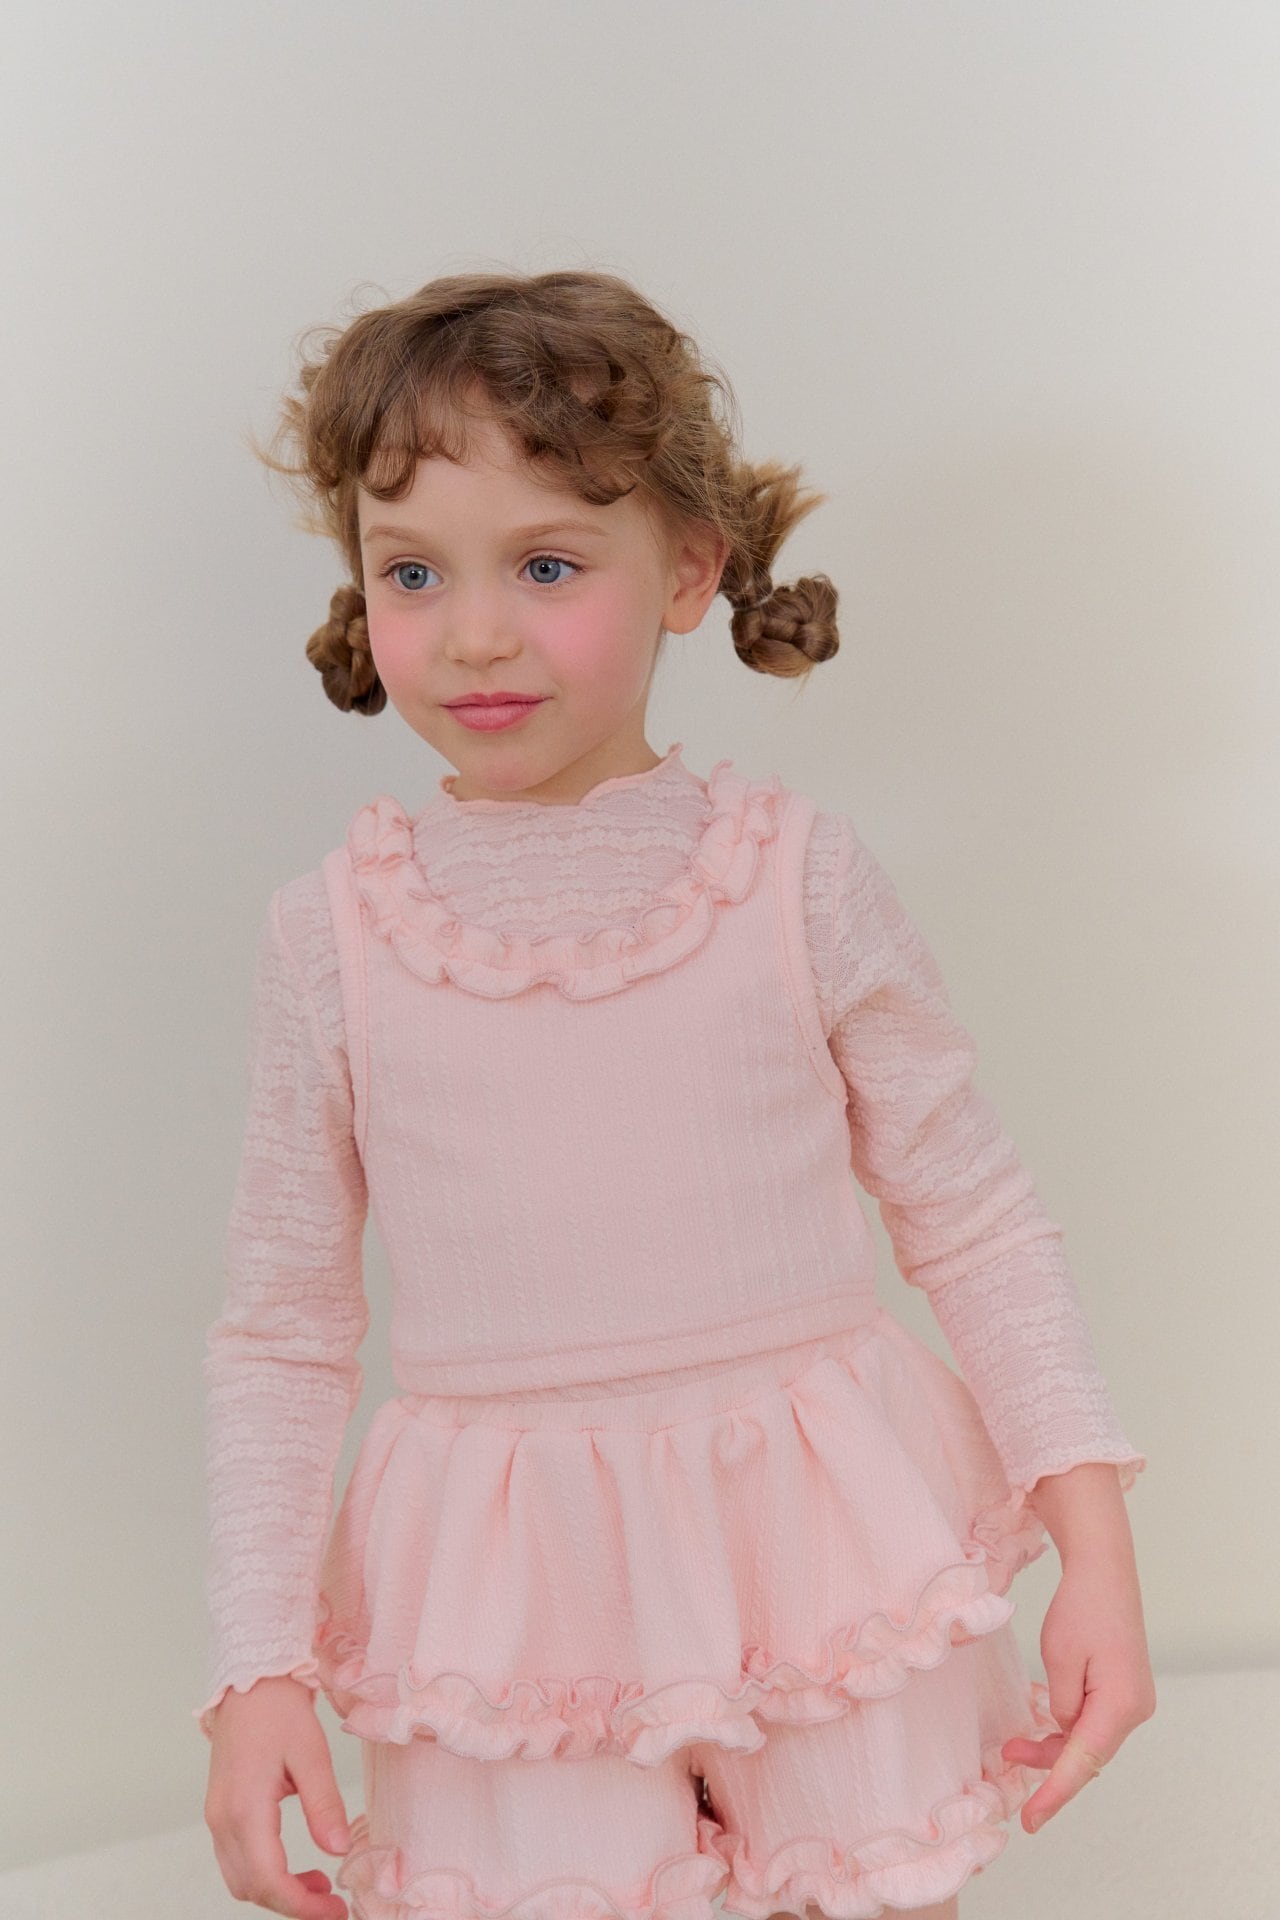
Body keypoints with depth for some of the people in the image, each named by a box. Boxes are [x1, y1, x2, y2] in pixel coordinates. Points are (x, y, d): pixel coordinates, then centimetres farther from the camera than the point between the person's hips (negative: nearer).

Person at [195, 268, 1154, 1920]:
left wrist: (1098, 1553, -6)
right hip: (509, 1599, 0)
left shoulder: (802, 880, -7)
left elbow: (975, 1225, -1)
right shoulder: (330, 933, -5)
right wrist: (257, 1669, -4)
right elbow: (281, 1333, 1)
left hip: (824, 1553, 0)